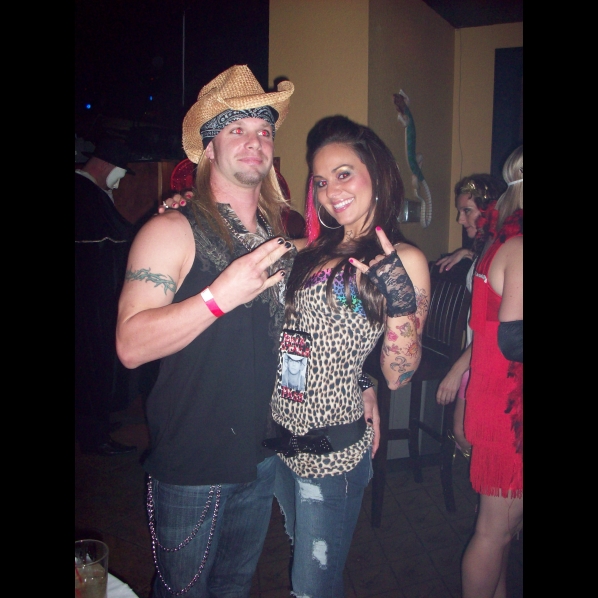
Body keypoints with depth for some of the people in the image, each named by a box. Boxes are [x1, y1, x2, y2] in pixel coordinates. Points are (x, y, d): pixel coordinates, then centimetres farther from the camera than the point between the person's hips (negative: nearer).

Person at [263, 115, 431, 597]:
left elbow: (398, 376, -12)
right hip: (281, 435, 6)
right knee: (304, 559, 28)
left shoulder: (403, 260, -13)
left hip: (331, 448, -6)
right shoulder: (317, 250, 3)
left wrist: (400, 298, -29)